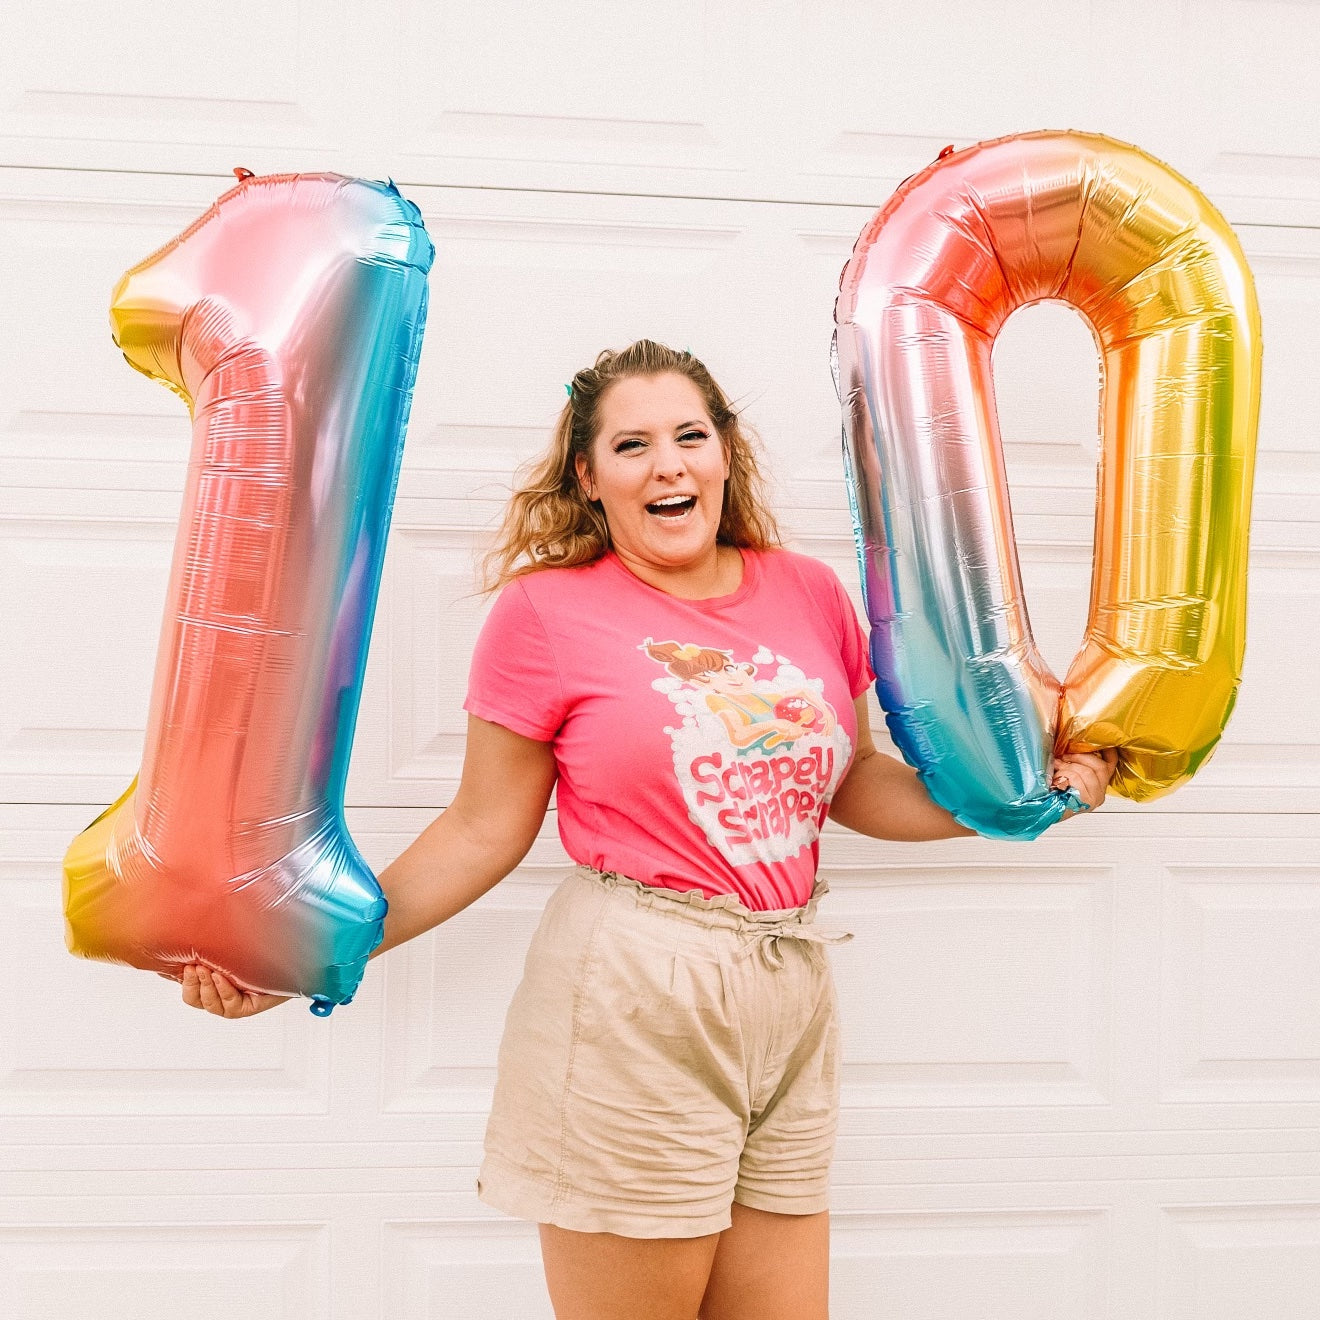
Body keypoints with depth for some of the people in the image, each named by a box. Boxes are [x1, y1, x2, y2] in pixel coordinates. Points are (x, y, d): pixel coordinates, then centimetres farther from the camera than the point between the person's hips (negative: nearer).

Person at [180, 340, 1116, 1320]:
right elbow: (486, 832, -1)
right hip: (630, 999, -4)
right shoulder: (547, 608, -3)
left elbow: (853, 785, 19)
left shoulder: (808, 593, 9)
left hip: (791, 994, 5)